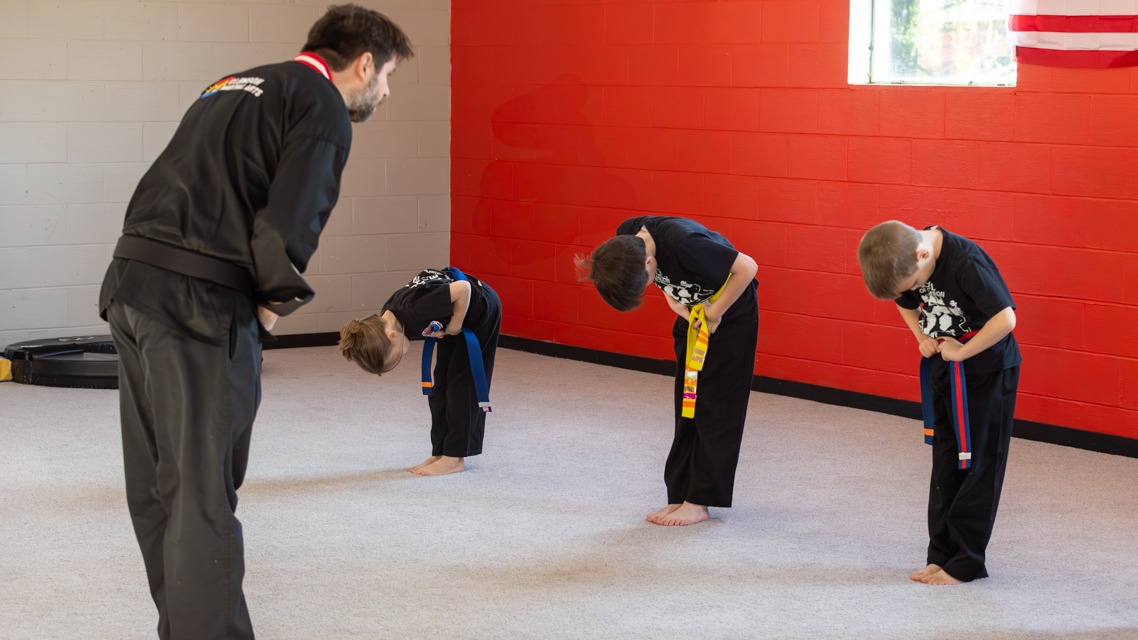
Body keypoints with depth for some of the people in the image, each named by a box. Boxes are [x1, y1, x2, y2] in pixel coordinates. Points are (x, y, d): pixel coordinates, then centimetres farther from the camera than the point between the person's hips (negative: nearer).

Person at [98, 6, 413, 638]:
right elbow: (288, 228, -15)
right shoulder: (323, 109, -4)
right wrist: (273, 301, 2)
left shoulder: (235, 87, 22)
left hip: (132, 278, 9)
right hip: (201, 302, -9)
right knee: (204, 497, -4)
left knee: (158, 486, 16)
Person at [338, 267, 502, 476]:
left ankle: (454, 457, -1)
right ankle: (440, 452, 12)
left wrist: (454, 327, -22)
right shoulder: (388, 320, -12)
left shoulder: (413, 312, -37)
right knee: (441, 384, 6)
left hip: (480, 307, -8)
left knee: (463, 382, -6)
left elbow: (464, 288, -33)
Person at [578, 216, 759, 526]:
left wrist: (714, 313, -21)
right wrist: (677, 304, -11)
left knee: (714, 408, -3)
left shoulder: (682, 243, -38)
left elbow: (747, 267, -29)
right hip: (695, 314, 7)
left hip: (730, 313, -7)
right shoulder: (625, 241, -17)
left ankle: (699, 501, 2)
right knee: (687, 405, 7)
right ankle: (681, 495, 12)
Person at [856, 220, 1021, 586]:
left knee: (977, 466, 0)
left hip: (987, 370, -7)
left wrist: (961, 352, -20)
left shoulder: (965, 261, -30)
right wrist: (923, 338, -2)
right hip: (944, 371, 7)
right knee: (945, 465, 12)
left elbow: (1005, 319, -31)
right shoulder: (907, 262, -7)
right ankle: (941, 553, 20)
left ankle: (966, 562, 8)